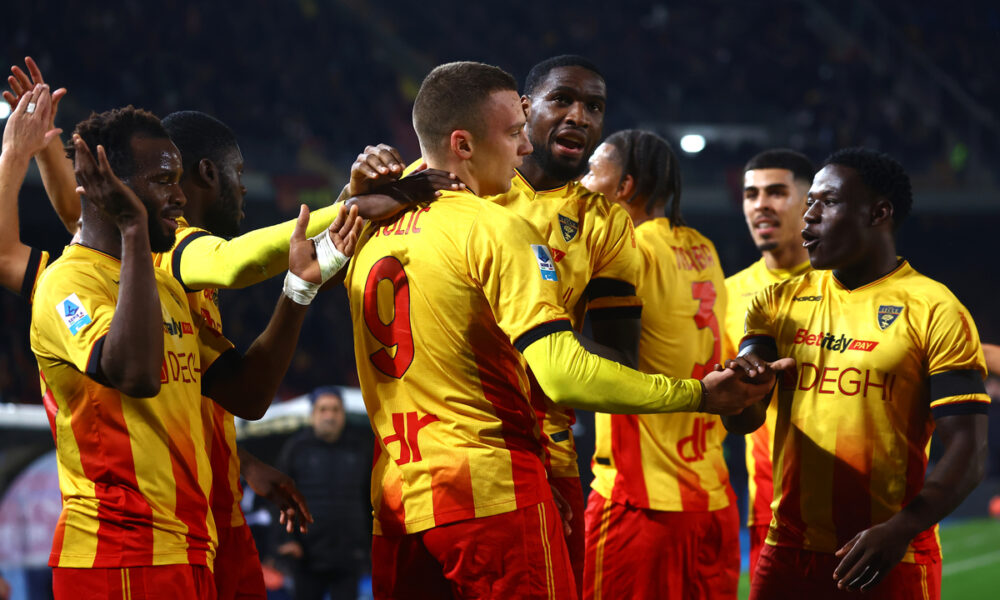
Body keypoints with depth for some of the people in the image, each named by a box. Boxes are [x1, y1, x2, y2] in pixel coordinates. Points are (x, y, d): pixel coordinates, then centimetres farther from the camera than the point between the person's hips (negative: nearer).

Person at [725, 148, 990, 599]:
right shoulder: (780, 303, 10)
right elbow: (741, 420, 6)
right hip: (787, 556, 4)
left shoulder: (935, 311, -5)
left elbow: (966, 455, -10)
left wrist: (900, 531, -25)